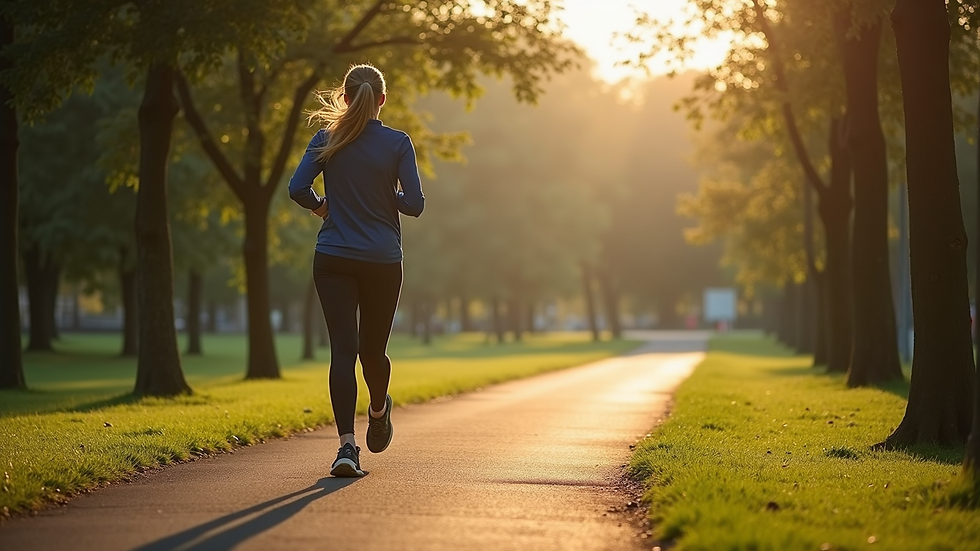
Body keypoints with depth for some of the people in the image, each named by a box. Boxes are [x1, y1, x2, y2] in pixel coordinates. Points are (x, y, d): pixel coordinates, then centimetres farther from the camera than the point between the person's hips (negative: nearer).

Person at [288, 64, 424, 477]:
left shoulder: (327, 140, -1)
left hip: (333, 259, 0)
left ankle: (347, 444, -16)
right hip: (383, 261, 0)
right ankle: (379, 413, 43)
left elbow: (297, 188, -8)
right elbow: (414, 203, -8)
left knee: (342, 349, -5)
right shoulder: (397, 143, -4)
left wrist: (320, 207, 11)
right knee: (373, 348, 17)